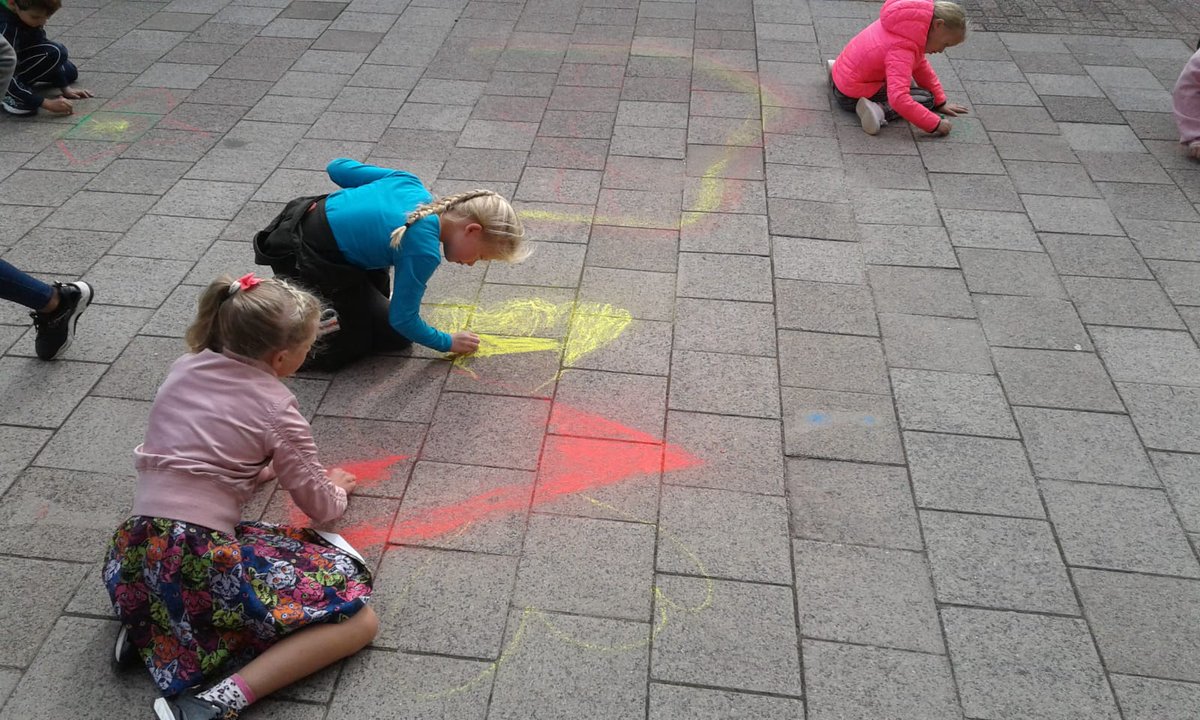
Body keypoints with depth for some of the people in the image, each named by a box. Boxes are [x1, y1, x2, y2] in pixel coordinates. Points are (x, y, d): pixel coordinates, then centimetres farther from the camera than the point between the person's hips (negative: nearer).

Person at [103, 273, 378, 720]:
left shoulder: (184, 368, 11)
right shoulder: (275, 406, -5)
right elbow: (318, 506, 5)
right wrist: (336, 490, 26)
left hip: (134, 549, 8)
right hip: (200, 560, -7)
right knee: (358, 620, -3)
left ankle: (150, 623, 16)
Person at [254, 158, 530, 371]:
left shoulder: (410, 184, -3)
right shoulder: (424, 251, -22)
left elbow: (337, 167, 6)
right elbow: (403, 320, -12)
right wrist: (448, 343, 4)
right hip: (304, 260, -9)